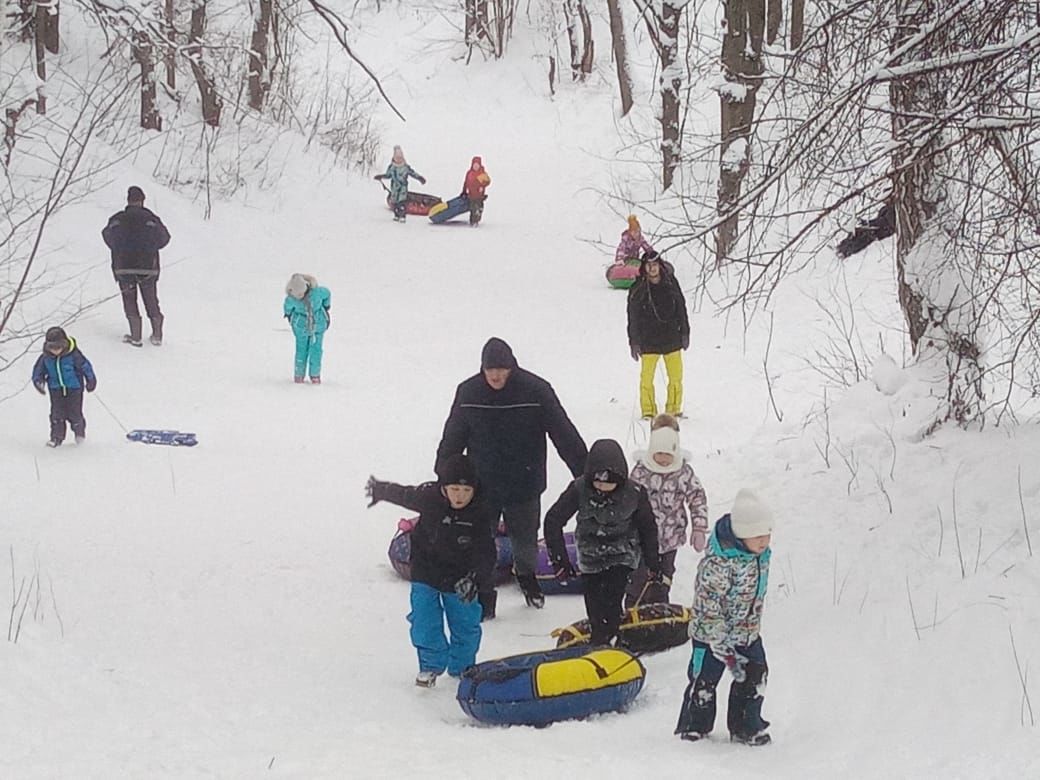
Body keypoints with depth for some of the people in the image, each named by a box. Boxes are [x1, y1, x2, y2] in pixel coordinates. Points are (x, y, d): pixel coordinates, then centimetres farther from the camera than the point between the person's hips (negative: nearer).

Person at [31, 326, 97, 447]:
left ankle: (79, 432, 28)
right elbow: (38, 370, 7)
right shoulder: (46, 358, -8)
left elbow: (85, 366, -6)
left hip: (74, 388, -3)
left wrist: (90, 381, -1)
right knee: (56, 414, 0)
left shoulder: (73, 355, -17)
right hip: (56, 390, 3)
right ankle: (56, 437, 10)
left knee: (74, 413, 3)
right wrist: (38, 381, -6)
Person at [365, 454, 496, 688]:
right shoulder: (428, 498, -21)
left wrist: (475, 579, -40)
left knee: (466, 624, 8)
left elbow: (486, 554, -22)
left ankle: (462, 666, 30)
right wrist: (379, 490, 18)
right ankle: (431, 665, 14)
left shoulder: (482, 513, -22)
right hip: (426, 571, 0)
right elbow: (402, 495, 0)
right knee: (425, 621, -4)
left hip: (460, 577, 0)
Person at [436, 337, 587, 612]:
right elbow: (451, 438, 6)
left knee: (526, 543, 15)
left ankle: (526, 573, 47)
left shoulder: (535, 391, -15)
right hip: (481, 486, 1)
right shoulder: (468, 392, -7)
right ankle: (484, 597, 24)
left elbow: (565, 435, -11)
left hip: (524, 485, -1)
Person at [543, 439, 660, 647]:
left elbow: (648, 528, -2)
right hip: (590, 557, 2)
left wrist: (653, 564, 4)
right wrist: (559, 559, -14)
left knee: (610, 603, -17)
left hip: (621, 556, -2)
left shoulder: (634, 493, -19)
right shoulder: (579, 489, -20)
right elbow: (553, 520, -11)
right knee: (595, 609, 3)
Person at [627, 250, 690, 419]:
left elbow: (681, 308, 12)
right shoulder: (638, 289, -5)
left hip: (672, 339, 2)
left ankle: (674, 409, 16)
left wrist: (685, 333, 12)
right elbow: (633, 318, 0)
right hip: (649, 340, -2)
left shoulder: (670, 283, 2)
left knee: (676, 377, 3)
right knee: (647, 378, -5)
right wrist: (634, 342, -3)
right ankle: (648, 411, 6)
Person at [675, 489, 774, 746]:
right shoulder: (718, 562, -31)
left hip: (748, 633, 7)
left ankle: (746, 727, 30)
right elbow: (709, 608, -28)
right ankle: (693, 728, 27)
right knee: (704, 682, 7)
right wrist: (723, 649, -25)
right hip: (712, 634, -7)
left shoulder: (761, 554, -5)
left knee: (754, 678, 13)